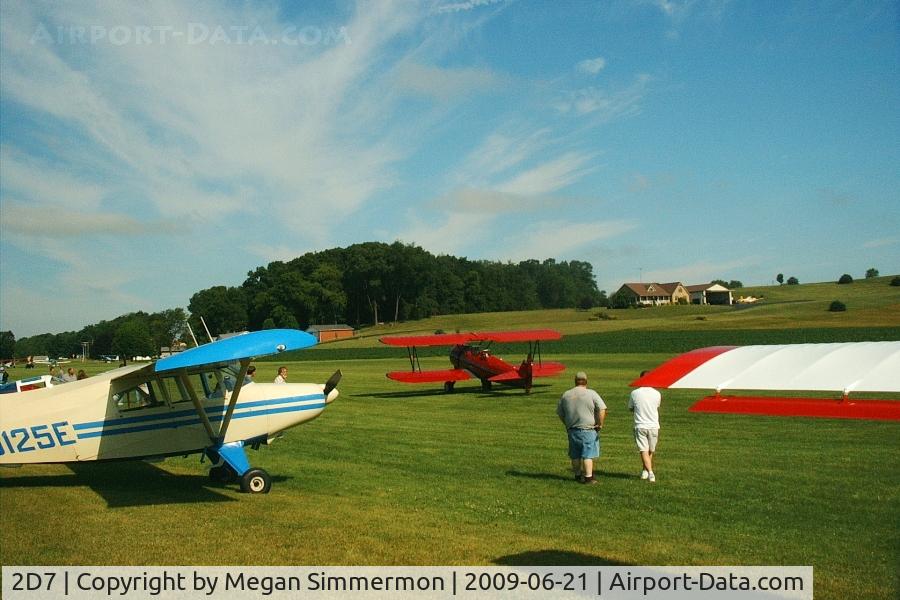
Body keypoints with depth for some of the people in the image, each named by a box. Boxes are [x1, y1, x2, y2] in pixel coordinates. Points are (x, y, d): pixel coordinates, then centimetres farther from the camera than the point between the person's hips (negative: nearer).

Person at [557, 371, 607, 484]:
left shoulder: (566, 395, 7)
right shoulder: (591, 393, -7)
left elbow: (559, 412, 14)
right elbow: (602, 409, -14)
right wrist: (600, 424, -5)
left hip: (572, 430, 4)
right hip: (588, 429, -4)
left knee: (575, 455, 15)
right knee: (588, 455, 0)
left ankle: (578, 475, 25)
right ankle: (588, 477, -2)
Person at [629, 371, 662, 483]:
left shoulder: (634, 393, -7)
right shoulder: (657, 394, -4)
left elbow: (630, 408, 6)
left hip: (640, 426, -2)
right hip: (653, 426, 2)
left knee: (644, 451, -2)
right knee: (650, 451, 18)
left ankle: (650, 472, -17)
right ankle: (645, 471, 26)